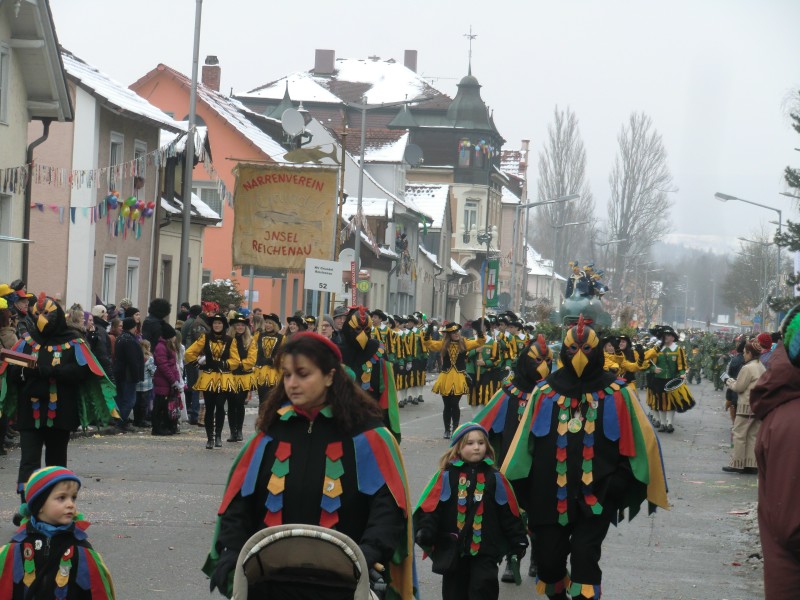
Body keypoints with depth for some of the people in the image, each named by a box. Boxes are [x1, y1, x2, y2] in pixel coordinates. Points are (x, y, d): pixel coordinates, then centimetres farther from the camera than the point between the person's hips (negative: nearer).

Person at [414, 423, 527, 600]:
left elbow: (508, 512, 7)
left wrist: (518, 540, 7)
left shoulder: (494, 477, 1)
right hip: (452, 548, 0)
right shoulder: (447, 476, -5)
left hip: (486, 549, 0)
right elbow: (430, 508, -6)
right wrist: (425, 531, -20)